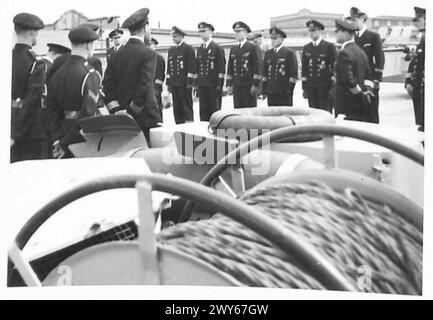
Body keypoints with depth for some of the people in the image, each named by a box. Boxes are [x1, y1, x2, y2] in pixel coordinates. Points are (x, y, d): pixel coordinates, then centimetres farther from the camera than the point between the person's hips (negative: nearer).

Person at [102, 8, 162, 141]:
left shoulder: (116, 55, 8)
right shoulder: (148, 54, -10)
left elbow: (108, 88, 3)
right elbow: (145, 89, -19)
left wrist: (116, 110, -3)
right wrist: (131, 112, -9)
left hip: (124, 121, 6)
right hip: (147, 120, -6)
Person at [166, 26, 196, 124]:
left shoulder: (188, 48, -3)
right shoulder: (171, 50, 17)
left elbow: (191, 66, -8)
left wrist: (189, 82, -14)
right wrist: (168, 82, 13)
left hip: (184, 83, -6)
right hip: (174, 83, 6)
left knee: (187, 106, -4)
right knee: (176, 107, 7)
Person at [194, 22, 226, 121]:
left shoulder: (218, 48, -3)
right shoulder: (199, 49, 15)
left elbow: (222, 68, -7)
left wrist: (219, 85, -12)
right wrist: (196, 83, 11)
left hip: (214, 85, -5)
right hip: (202, 85, 5)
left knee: (215, 110, -1)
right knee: (203, 111, 5)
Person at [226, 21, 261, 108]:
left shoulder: (252, 47, -1)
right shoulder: (233, 49, 16)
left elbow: (257, 66, -6)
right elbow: (230, 68, 16)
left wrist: (255, 85, -12)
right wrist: (228, 84, 9)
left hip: (249, 86, -5)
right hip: (236, 86, 5)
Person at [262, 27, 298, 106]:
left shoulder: (290, 53, -1)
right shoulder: (268, 53, 15)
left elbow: (293, 75, -5)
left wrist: (289, 91, -10)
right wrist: (264, 90, 10)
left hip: (284, 92, -5)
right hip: (270, 91, 5)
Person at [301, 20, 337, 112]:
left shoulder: (329, 46, 1)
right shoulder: (306, 48, 13)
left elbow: (334, 66, -1)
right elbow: (304, 68, 13)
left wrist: (333, 87, -7)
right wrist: (304, 88, 9)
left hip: (325, 86, -4)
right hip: (310, 86, 4)